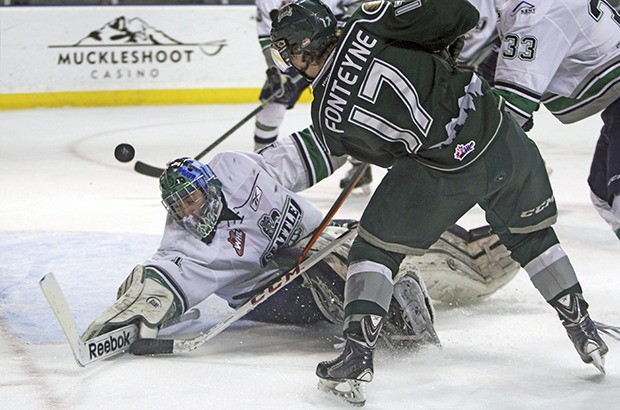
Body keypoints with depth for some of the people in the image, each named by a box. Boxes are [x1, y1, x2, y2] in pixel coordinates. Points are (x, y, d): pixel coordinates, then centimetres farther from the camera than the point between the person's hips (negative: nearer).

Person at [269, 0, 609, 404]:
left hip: (444, 170, -3)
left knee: (376, 247, 13)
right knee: (530, 233, 28)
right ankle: (585, 332, 33)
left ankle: (358, 355, 3)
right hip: (500, 132, 4)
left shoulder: (327, 118, 0)